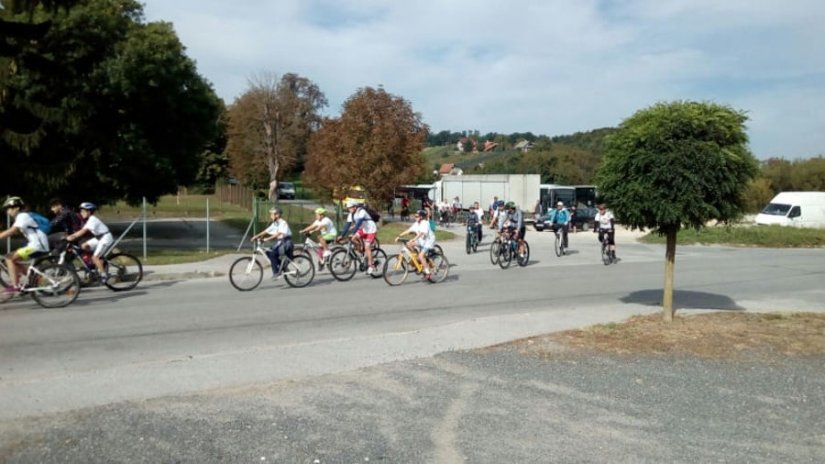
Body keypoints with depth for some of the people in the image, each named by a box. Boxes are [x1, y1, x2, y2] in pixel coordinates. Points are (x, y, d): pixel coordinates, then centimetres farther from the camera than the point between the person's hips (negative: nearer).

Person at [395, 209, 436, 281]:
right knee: (409, 244, -9)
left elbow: (421, 233, -33)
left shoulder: (425, 223, -19)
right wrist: (399, 236, -8)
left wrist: (413, 239, -45)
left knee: (421, 256, -23)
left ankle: (428, 274, -18)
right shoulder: (416, 224, 5)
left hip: (429, 241, -8)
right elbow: (408, 231, 2)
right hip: (421, 241, 8)